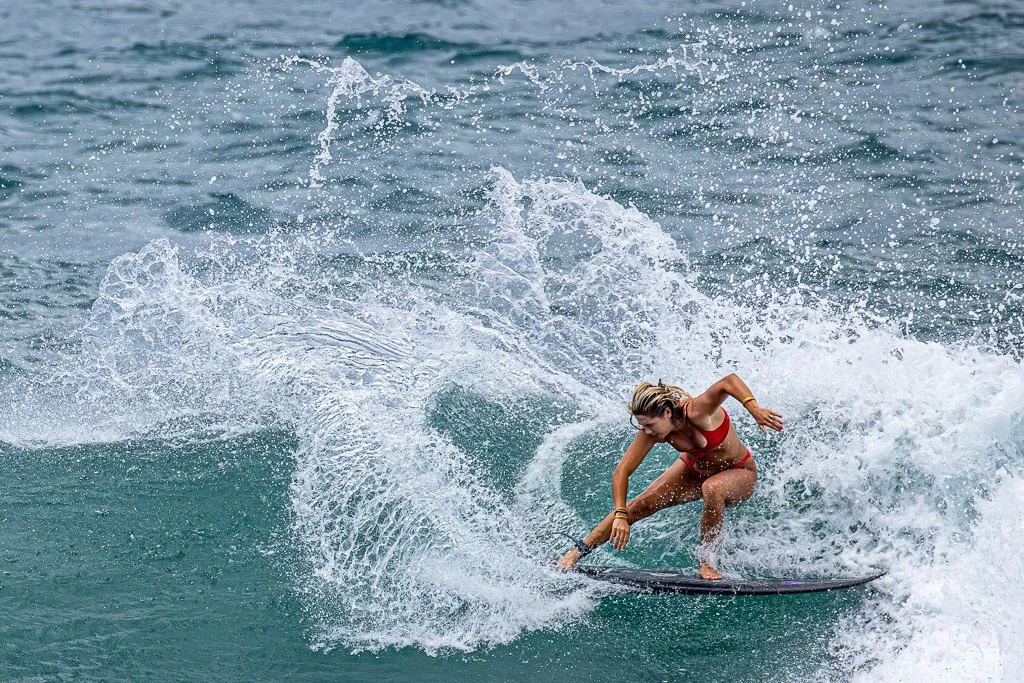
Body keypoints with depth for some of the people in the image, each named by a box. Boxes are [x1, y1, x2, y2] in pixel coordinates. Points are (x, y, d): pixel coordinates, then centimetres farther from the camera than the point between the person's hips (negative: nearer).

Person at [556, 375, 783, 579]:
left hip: (739, 473, -5)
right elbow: (621, 472, -21)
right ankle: (577, 552, 0)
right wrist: (621, 515, -30)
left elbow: (729, 381, -53)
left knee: (712, 488, -38)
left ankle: (706, 562, -21)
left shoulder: (696, 412, -39)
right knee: (643, 504, -10)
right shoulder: (651, 431, -23)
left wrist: (753, 408, -69)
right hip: (694, 470, 5)